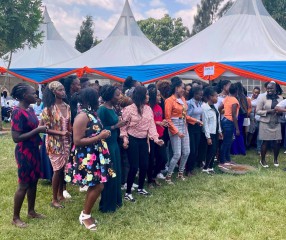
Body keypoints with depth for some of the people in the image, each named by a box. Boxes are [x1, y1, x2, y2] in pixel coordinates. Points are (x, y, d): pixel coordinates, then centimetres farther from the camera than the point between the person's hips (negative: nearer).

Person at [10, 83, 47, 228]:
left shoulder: (30, 109, 5)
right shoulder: (18, 112, -21)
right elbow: (16, 137, -24)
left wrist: (42, 127, 1)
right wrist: (38, 130, -22)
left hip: (34, 149, 9)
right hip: (24, 152, -9)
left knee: (34, 181, 18)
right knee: (24, 184, 2)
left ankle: (31, 211, 34)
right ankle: (15, 218, 18)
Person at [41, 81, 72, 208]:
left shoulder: (67, 107, 5)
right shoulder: (48, 109, -12)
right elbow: (44, 128, -13)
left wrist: (71, 133, -7)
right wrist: (61, 133, -22)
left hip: (66, 142, 5)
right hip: (55, 143, -5)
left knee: (64, 169, 12)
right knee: (58, 170, -1)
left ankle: (60, 194, 28)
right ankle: (54, 199, 12)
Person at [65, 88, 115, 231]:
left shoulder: (92, 114, 8)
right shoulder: (82, 117, -20)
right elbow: (77, 141, -24)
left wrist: (103, 134, 3)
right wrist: (100, 137, -23)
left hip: (95, 155, 9)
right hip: (87, 157, -9)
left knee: (95, 186, 13)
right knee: (98, 186, -5)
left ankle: (85, 214, 27)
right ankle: (85, 215, 13)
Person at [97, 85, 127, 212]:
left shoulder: (113, 108, 8)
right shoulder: (102, 110, -17)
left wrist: (119, 124, -7)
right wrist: (115, 126, -20)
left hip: (114, 144, 9)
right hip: (107, 145, -9)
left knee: (116, 173, 16)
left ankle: (115, 200, 30)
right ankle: (106, 205, 16)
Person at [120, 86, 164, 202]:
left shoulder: (148, 109, 3)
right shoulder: (129, 109, -13)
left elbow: (151, 125, 1)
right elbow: (124, 126, -8)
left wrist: (156, 138, -11)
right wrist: (125, 138, -21)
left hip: (144, 140, 6)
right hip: (132, 140, -6)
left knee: (144, 165, 9)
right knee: (134, 167, -6)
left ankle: (140, 188, 31)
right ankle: (128, 192, 9)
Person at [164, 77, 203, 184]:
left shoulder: (183, 98, 9)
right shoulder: (170, 100, -13)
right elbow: (168, 119, -13)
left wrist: (196, 120, 7)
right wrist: (177, 132, -18)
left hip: (184, 126, 7)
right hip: (175, 127, -7)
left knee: (186, 152, 11)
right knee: (177, 154, -7)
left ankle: (180, 173, 28)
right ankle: (168, 176, 8)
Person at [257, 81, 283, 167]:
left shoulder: (280, 98, 6)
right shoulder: (262, 98, -6)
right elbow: (258, 111, -7)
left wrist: (280, 111, -8)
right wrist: (268, 111, -20)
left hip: (276, 123, 4)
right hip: (265, 123, -4)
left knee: (277, 142, 4)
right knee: (265, 142, 1)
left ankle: (275, 159, 26)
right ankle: (262, 160, 18)